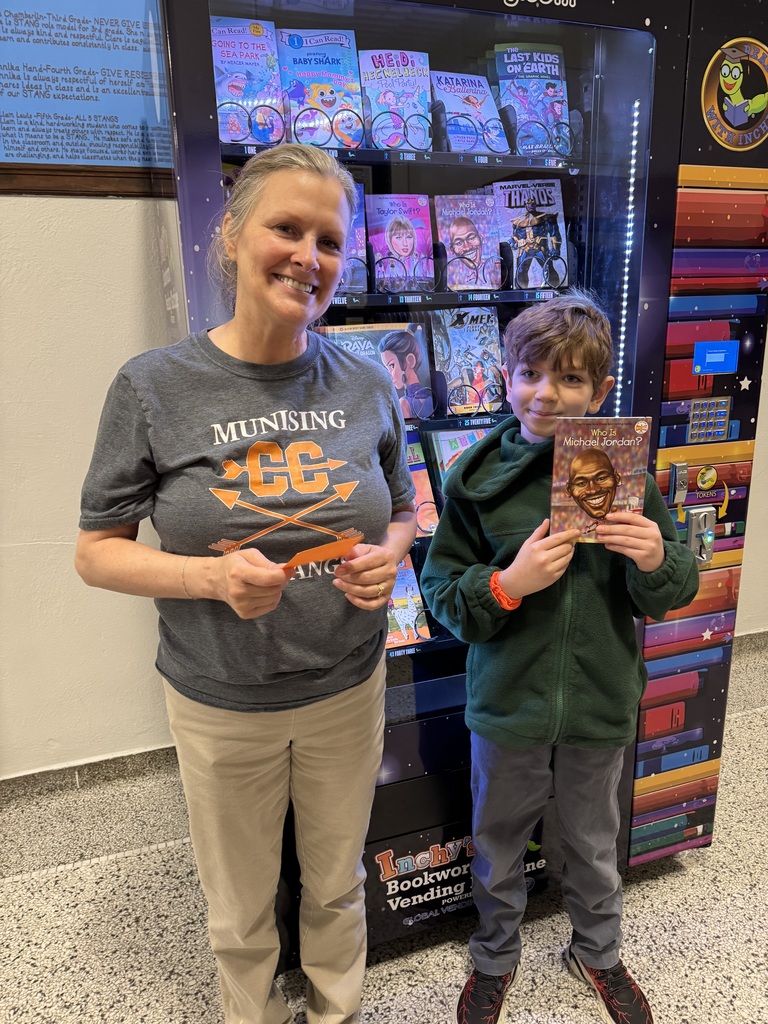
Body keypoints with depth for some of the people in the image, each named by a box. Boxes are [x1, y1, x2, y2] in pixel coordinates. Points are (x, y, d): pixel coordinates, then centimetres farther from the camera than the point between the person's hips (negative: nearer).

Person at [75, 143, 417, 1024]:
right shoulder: (154, 387, -14)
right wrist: (214, 576, -26)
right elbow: (96, 552, -9)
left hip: (348, 689, 3)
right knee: (241, 910, 22)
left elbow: (401, 513, 6)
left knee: (336, 884, 26)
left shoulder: (365, 383, -6)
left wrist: (386, 559, -16)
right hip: (222, 705, -2)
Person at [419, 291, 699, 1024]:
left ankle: (597, 951, 54)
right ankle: (495, 960, 50)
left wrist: (656, 562, -22)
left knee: (594, 842, 25)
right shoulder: (478, 474, -11)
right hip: (507, 702, -1)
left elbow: (668, 596, 0)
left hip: (599, 702, 1)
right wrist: (507, 583, -26)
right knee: (497, 845, 21)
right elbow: (442, 593, -8)